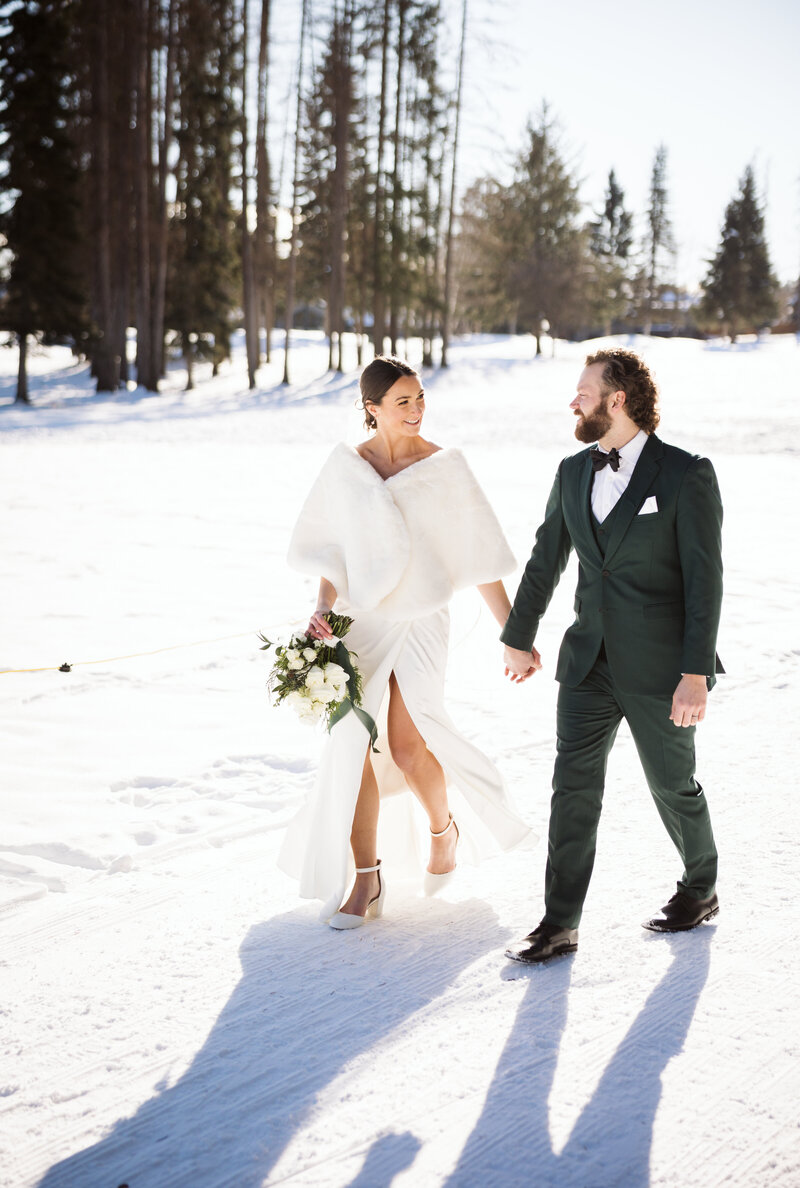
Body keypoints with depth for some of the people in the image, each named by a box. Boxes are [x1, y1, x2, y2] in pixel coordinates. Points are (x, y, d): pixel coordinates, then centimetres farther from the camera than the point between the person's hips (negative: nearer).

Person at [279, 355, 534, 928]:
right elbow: (330, 548, 12)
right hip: (360, 624, 3)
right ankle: (367, 880, 14)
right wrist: (324, 608, -3)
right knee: (355, 750, -1)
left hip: (420, 622, -3)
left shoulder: (446, 467, -3)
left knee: (407, 745, -15)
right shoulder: (345, 467, 4)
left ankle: (444, 829, 18)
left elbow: (480, 556, 0)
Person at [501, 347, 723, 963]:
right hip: (590, 660, 5)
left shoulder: (687, 474, -11)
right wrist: (520, 637, 23)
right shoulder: (573, 473, 7)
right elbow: (546, 560, 17)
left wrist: (695, 672, -19)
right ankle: (560, 924, 6)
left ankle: (701, 890, 35)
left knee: (673, 785, 11)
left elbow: (705, 577, -14)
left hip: (660, 666, -5)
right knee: (573, 786, 0)